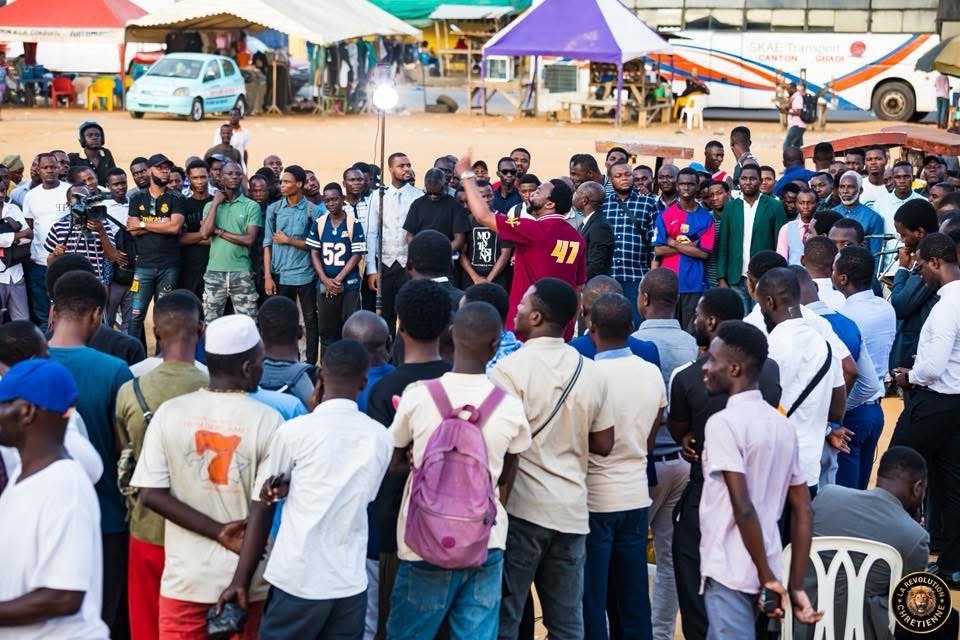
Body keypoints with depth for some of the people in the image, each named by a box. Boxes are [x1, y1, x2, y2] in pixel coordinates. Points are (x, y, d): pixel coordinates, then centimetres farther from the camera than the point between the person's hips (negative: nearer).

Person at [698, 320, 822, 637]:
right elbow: (803, 511, 9)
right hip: (764, 573, 8)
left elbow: (743, 508, -21)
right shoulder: (782, 423, 10)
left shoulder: (723, 423, -14)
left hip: (730, 574, -8)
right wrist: (796, 586, 10)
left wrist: (767, 576, -14)